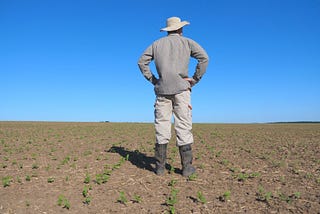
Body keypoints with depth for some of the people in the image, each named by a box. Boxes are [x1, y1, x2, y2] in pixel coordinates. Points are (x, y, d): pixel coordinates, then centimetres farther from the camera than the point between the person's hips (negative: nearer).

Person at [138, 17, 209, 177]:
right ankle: (187, 167, 2)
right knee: (183, 127, 0)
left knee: (162, 127, 3)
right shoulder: (187, 42, 11)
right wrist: (195, 79, 1)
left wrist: (152, 79, 10)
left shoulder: (157, 43, 17)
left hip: (162, 89, 2)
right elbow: (204, 58, -3)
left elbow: (141, 62, 11)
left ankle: (160, 167, 5)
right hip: (181, 88, -2)